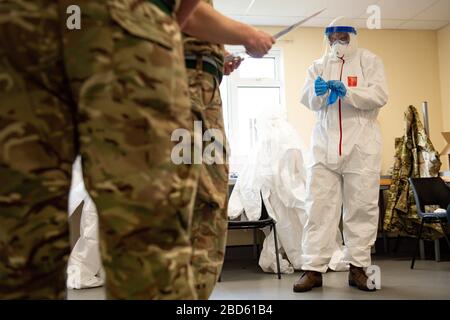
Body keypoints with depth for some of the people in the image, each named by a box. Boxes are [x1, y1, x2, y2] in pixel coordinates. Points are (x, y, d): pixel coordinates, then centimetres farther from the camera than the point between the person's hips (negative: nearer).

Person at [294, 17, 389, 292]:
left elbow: (380, 95, -5)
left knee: (362, 206, -1)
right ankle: (314, 269, -4)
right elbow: (308, 100, 4)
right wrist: (318, 91, -19)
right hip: (325, 143, 2)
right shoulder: (319, 66, 16)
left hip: (361, 144, -1)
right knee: (319, 206, -6)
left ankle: (358, 267, 9)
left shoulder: (370, 61, 9)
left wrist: (347, 92, -19)